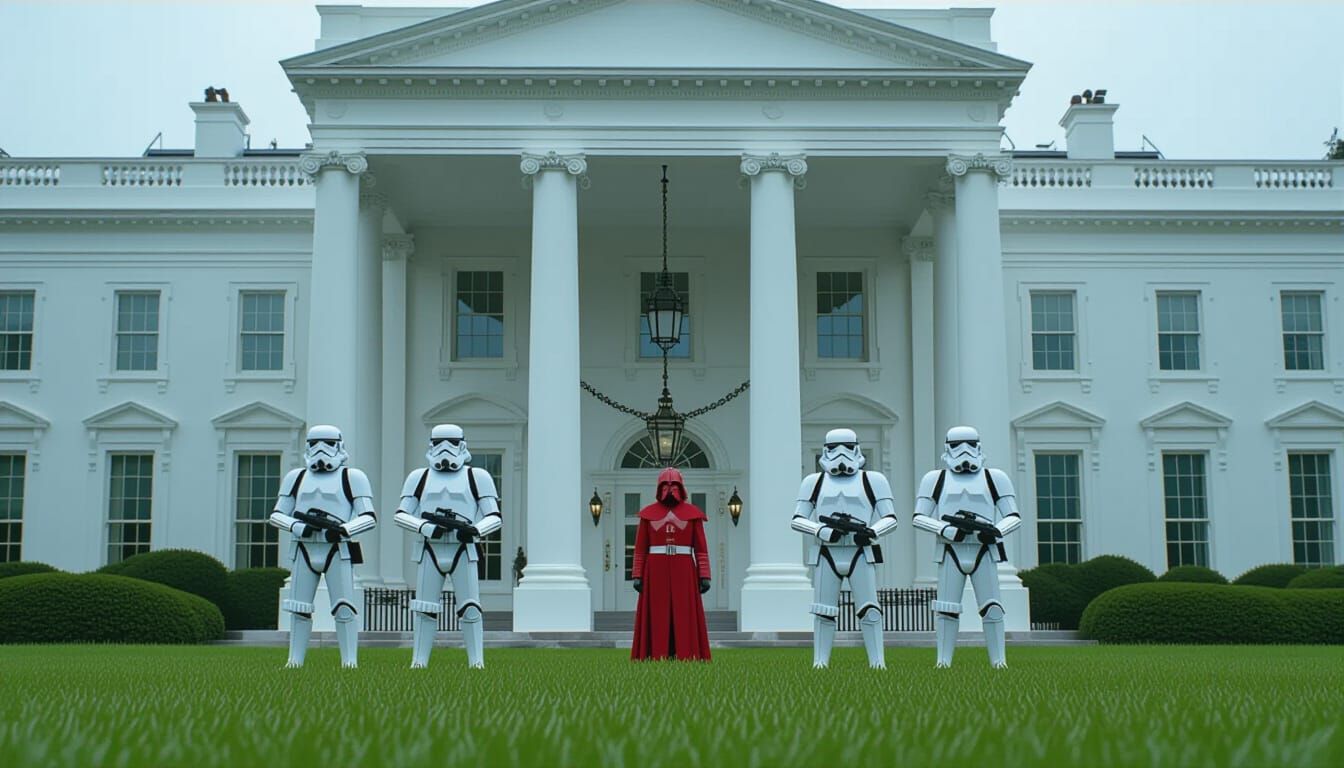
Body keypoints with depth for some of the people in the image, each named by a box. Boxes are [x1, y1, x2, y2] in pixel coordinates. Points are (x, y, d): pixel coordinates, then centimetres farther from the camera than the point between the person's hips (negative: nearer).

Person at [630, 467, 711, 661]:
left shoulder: (692, 513, 4)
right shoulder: (648, 513, 5)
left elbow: (701, 548, 2)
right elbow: (640, 548, 5)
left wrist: (705, 576, -5)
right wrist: (637, 576, -3)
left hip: (683, 573, 0)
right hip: (656, 572, 0)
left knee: (685, 618, -2)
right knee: (657, 619, -1)